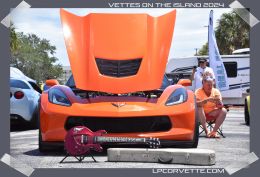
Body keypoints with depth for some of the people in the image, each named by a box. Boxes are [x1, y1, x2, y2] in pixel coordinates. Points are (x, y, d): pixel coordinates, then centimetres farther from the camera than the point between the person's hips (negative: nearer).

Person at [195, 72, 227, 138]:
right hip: (201, 115, -3)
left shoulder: (216, 92, -1)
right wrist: (207, 100, -40)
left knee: (224, 110, -21)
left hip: (212, 114, 3)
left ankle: (214, 131, -23)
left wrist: (219, 102, -32)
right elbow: (196, 104, -26)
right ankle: (206, 131, -30)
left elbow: (220, 106, -9)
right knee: (199, 108, -33)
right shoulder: (198, 92, -8)